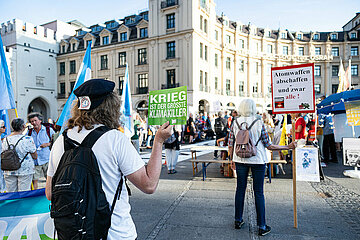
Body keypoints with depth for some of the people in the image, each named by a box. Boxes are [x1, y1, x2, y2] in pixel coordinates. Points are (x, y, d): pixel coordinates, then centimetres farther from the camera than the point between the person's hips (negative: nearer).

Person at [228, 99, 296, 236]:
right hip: (257, 160, -2)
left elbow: (230, 145, -1)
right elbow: (269, 145, -8)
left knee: (240, 189, 13)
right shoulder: (259, 123, -10)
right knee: (258, 192, 6)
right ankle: (262, 227, 15)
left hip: (240, 160, 2)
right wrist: (288, 147, 2)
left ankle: (238, 221, 26)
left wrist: (232, 159, 14)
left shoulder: (235, 123, -4)